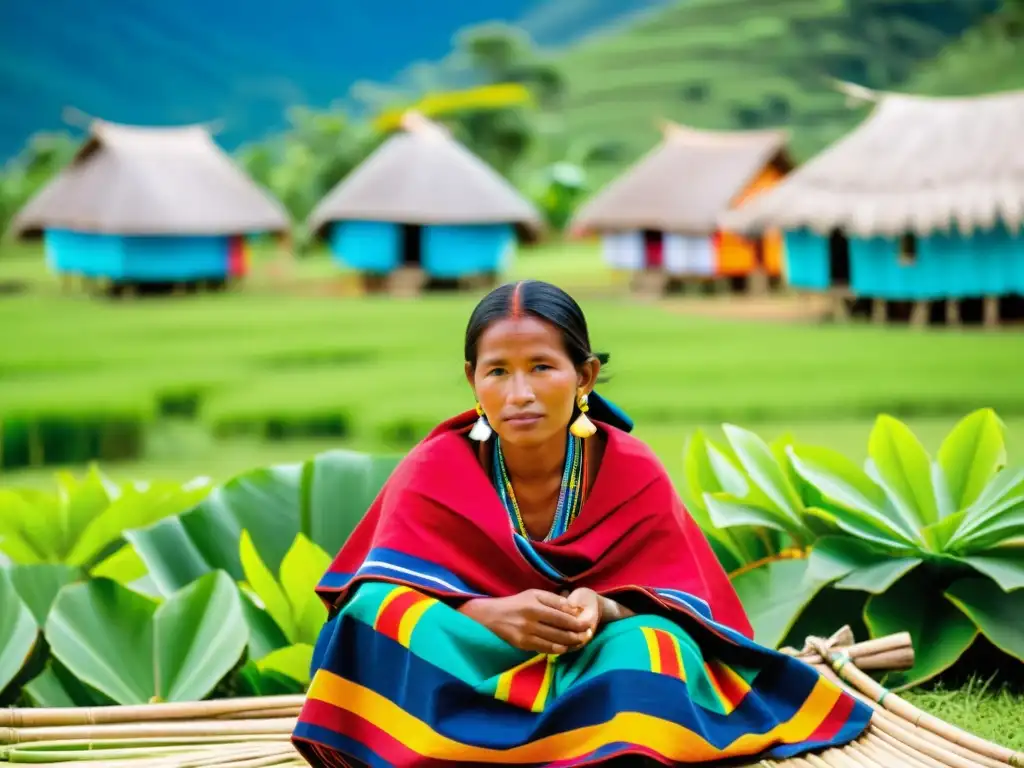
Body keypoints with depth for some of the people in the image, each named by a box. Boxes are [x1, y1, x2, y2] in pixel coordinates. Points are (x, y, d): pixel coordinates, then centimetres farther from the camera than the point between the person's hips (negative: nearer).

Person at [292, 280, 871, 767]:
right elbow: (377, 594, -16)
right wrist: (485, 613, -34)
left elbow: (683, 602, -8)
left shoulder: (634, 473, -8)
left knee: (644, 645, -33)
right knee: (376, 618, -29)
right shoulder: (433, 471, -9)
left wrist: (604, 610, -31)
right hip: (470, 664, 1)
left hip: (595, 667, 0)